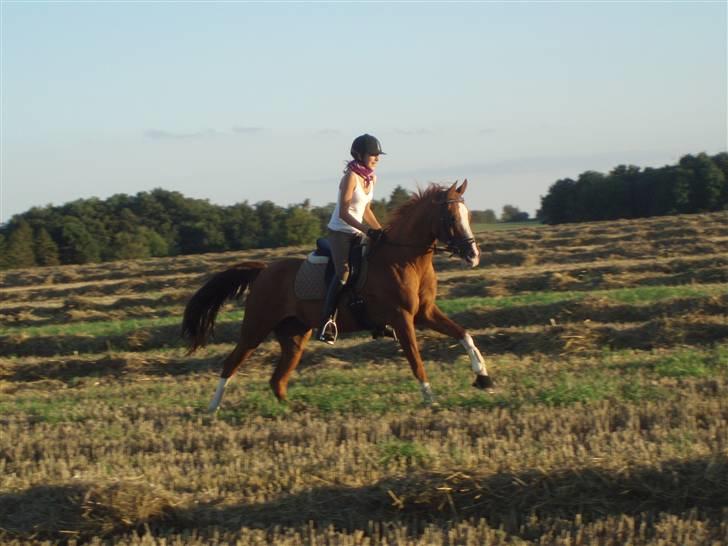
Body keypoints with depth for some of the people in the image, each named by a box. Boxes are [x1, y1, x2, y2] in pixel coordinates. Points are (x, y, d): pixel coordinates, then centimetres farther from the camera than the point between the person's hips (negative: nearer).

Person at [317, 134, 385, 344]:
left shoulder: (372, 178, 7)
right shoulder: (351, 177, -17)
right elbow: (343, 213, -21)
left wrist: (380, 230, 8)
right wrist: (367, 230, -28)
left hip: (358, 233, 8)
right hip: (339, 232, -8)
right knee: (343, 271, -23)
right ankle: (327, 320, -27)